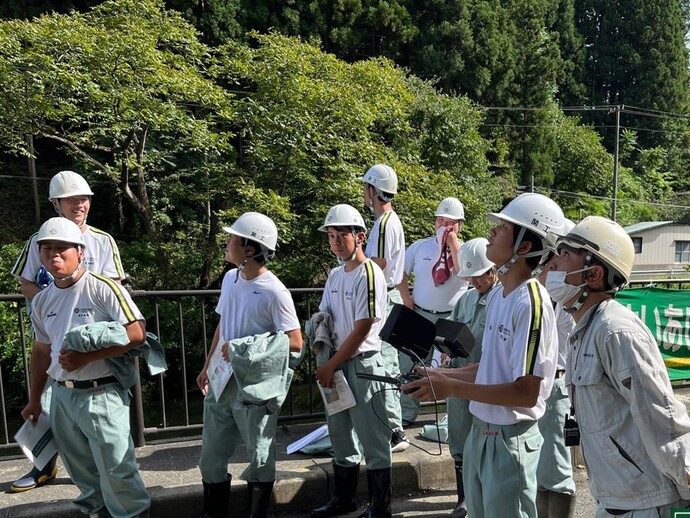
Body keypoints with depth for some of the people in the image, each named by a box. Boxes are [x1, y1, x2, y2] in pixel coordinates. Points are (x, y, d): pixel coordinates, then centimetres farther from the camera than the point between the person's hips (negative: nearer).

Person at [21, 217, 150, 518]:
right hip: (62, 395, 7)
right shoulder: (41, 301, 6)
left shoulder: (102, 288, -16)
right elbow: (42, 350, 17)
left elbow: (136, 334, -19)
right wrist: (34, 399, 20)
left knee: (115, 467, 2)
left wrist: (86, 357, -20)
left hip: (101, 394, -7)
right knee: (80, 467, 22)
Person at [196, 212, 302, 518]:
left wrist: (245, 350, -20)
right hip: (222, 381, 7)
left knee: (259, 457, 10)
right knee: (211, 455, 18)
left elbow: (295, 343, -17)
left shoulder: (274, 291, -18)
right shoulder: (230, 279, 5)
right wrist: (207, 366, 16)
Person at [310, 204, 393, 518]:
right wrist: (323, 361, -3)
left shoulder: (369, 274, -15)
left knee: (372, 439, 3)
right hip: (336, 364, 8)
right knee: (340, 434, 18)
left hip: (362, 364, -8)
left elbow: (361, 330, -17)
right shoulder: (335, 274, 9)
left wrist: (330, 366, -12)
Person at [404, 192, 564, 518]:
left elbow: (526, 392, -24)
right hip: (480, 430, 8)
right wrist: (442, 374, 2)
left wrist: (452, 388, -22)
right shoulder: (498, 294, 3)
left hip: (510, 438, -8)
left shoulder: (530, 302, -23)